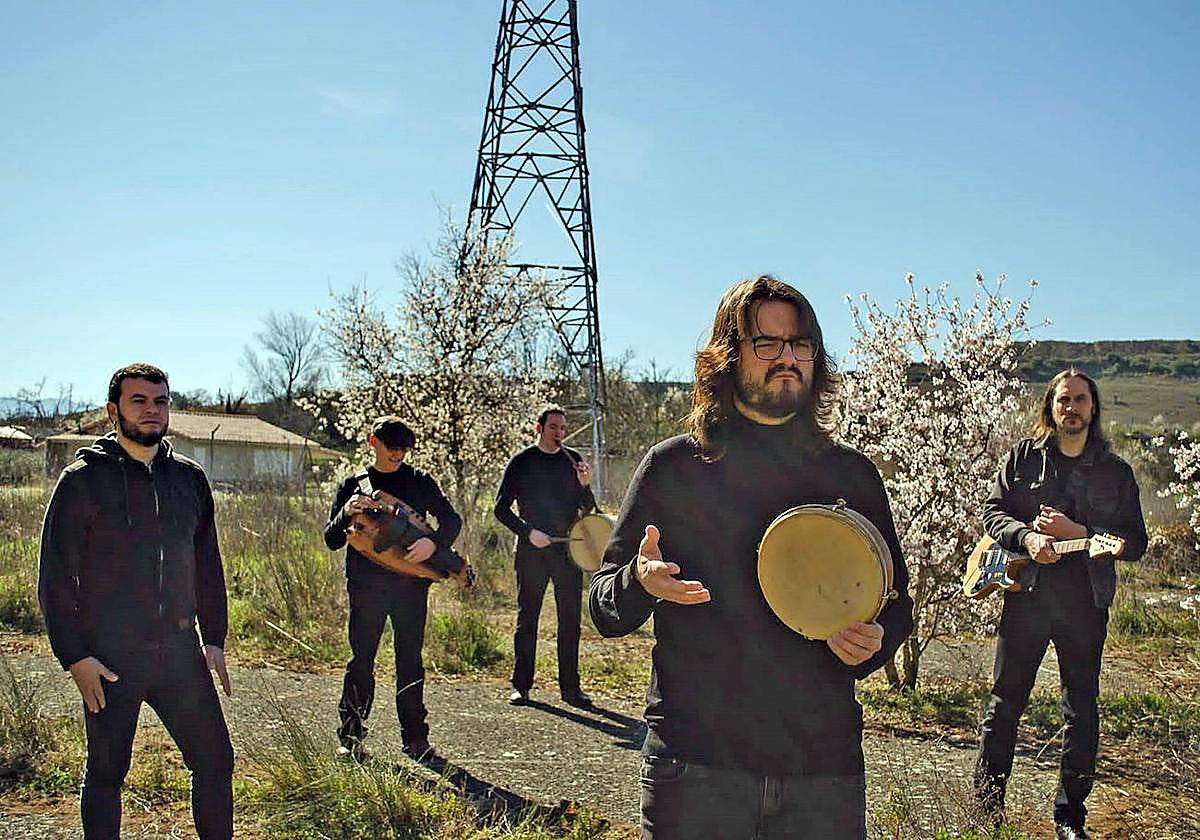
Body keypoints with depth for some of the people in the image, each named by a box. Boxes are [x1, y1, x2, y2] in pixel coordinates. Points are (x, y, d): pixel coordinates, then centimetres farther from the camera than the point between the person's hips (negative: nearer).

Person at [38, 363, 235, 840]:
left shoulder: (189, 478, 8)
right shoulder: (83, 480, -5)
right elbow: (55, 577, -5)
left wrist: (214, 639, 9)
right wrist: (75, 657, -10)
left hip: (180, 652, 4)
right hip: (110, 659, -4)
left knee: (215, 760, 7)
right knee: (106, 774, 9)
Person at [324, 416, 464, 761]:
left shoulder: (419, 481, 8)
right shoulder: (353, 484, 8)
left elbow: (452, 519, 4)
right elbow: (331, 540, 5)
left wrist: (433, 542, -17)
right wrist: (347, 513, -16)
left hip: (411, 581, 0)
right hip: (366, 584, 0)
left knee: (410, 661, 3)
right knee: (361, 659, 1)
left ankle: (415, 738, 10)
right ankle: (350, 736, 13)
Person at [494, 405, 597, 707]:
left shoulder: (573, 460, 8)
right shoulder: (522, 462, 0)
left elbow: (588, 508, 9)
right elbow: (501, 508, -1)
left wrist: (585, 486, -11)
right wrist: (528, 532, -13)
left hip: (567, 548, 3)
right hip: (531, 551, -2)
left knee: (570, 620, 4)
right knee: (527, 619, 3)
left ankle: (570, 687, 12)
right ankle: (521, 686, 11)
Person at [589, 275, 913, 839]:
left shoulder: (853, 476, 8)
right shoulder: (672, 467, 1)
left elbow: (895, 603, 16)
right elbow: (604, 610, 3)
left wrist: (872, 642, -6)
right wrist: (641, 583, -19)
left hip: (824, 768, 2)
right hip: (694, 765, -2)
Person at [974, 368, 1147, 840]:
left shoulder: (1116, 472, 6)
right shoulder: (1023, 457, 5)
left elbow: (1135, 543, 2)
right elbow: (993, 510, 3)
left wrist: (1077, 532, -13)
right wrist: (1027, 536, -17)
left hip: (1085, 605, 1)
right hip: (1026, 596, -1)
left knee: (1082, 712, 6)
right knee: (1004, 702, 6)